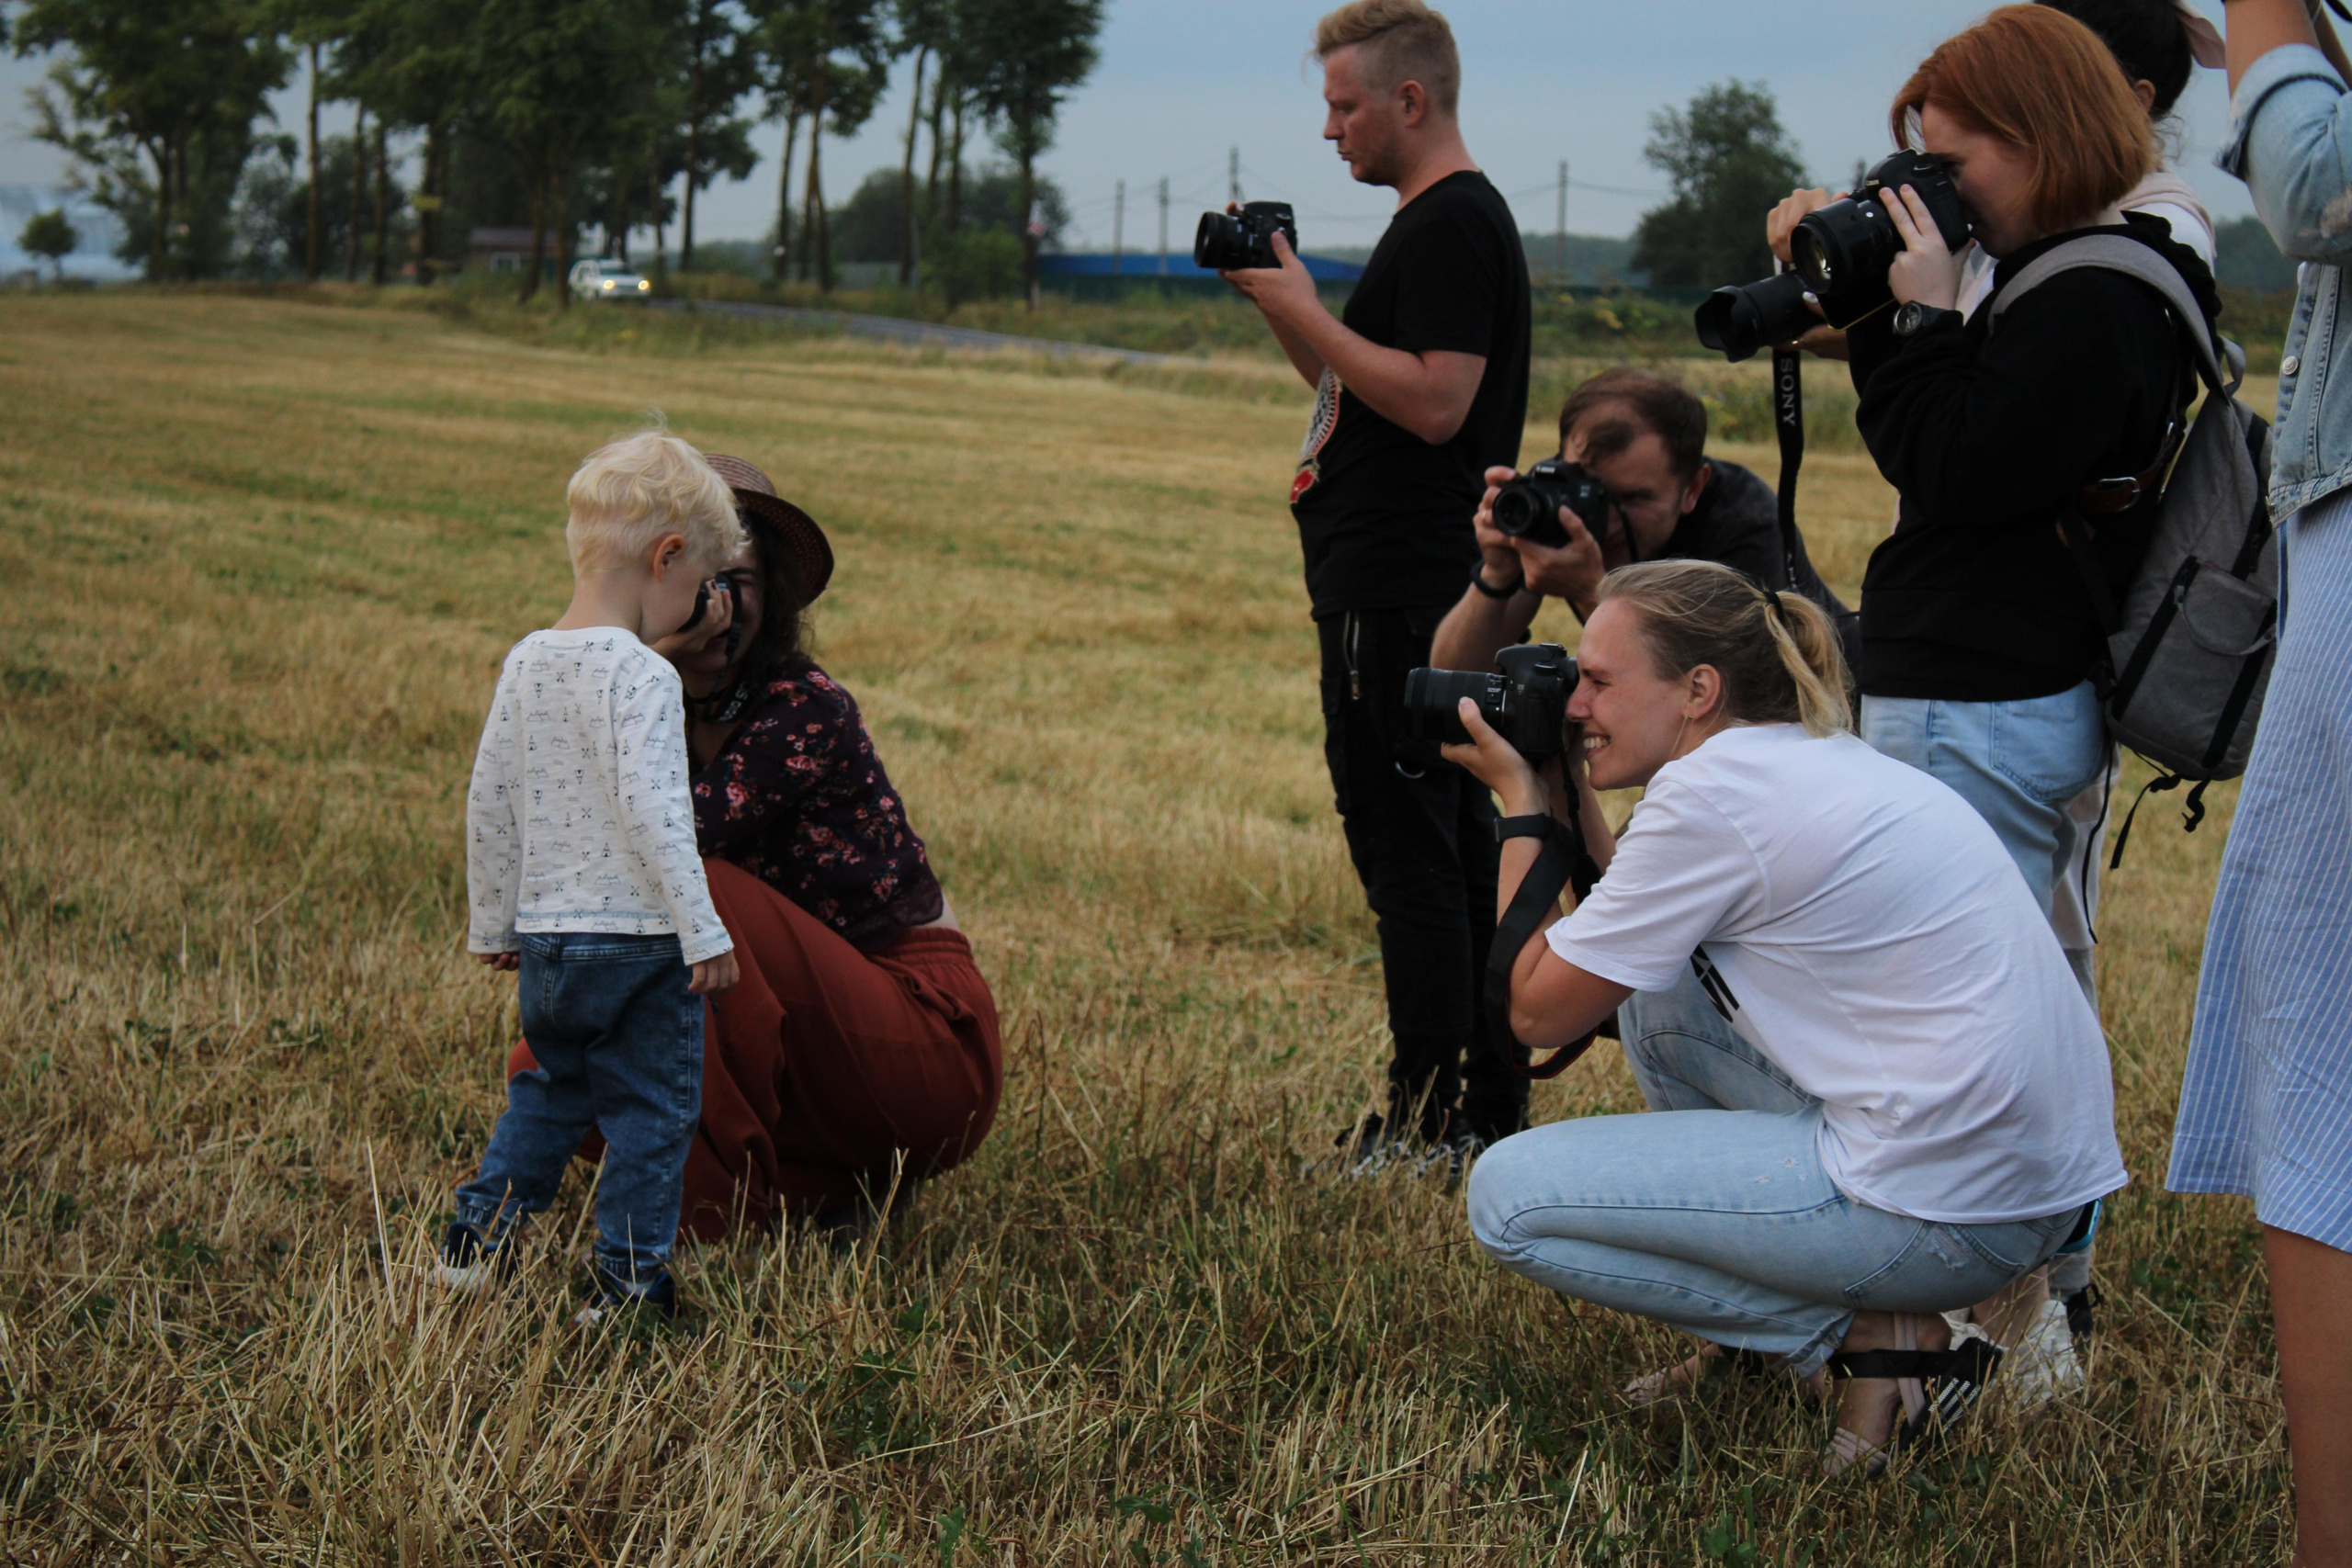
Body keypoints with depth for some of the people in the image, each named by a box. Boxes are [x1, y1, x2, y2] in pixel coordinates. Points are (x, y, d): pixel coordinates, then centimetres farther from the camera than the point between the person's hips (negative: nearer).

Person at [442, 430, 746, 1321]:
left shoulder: (525, 663, 5)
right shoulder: (641, 675, -17)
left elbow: (488, 803, 10)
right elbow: (651, 810, -24)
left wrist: (493, 923, 19)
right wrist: (703, 932, -19)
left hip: (546, 937, 7)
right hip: (639, 937, -7)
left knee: (553, 1086, 25)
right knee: (652, 1112, 6)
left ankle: (480, 1229, 24)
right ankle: (629, 1278, 10)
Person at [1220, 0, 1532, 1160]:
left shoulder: (1455, 224, -13)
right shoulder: (1442, 222, 20)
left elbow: (1433, 401, -23)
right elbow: (1357, 391, 24)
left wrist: (1305, 312, -16)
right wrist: (1279, 304, 11)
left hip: (1400, 592, -11)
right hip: (1418, 587, 11)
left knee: (1406, 849, -8)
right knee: (1456, 838, 12)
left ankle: (1433, 1118, -5)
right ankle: (1491, 1101, 18)